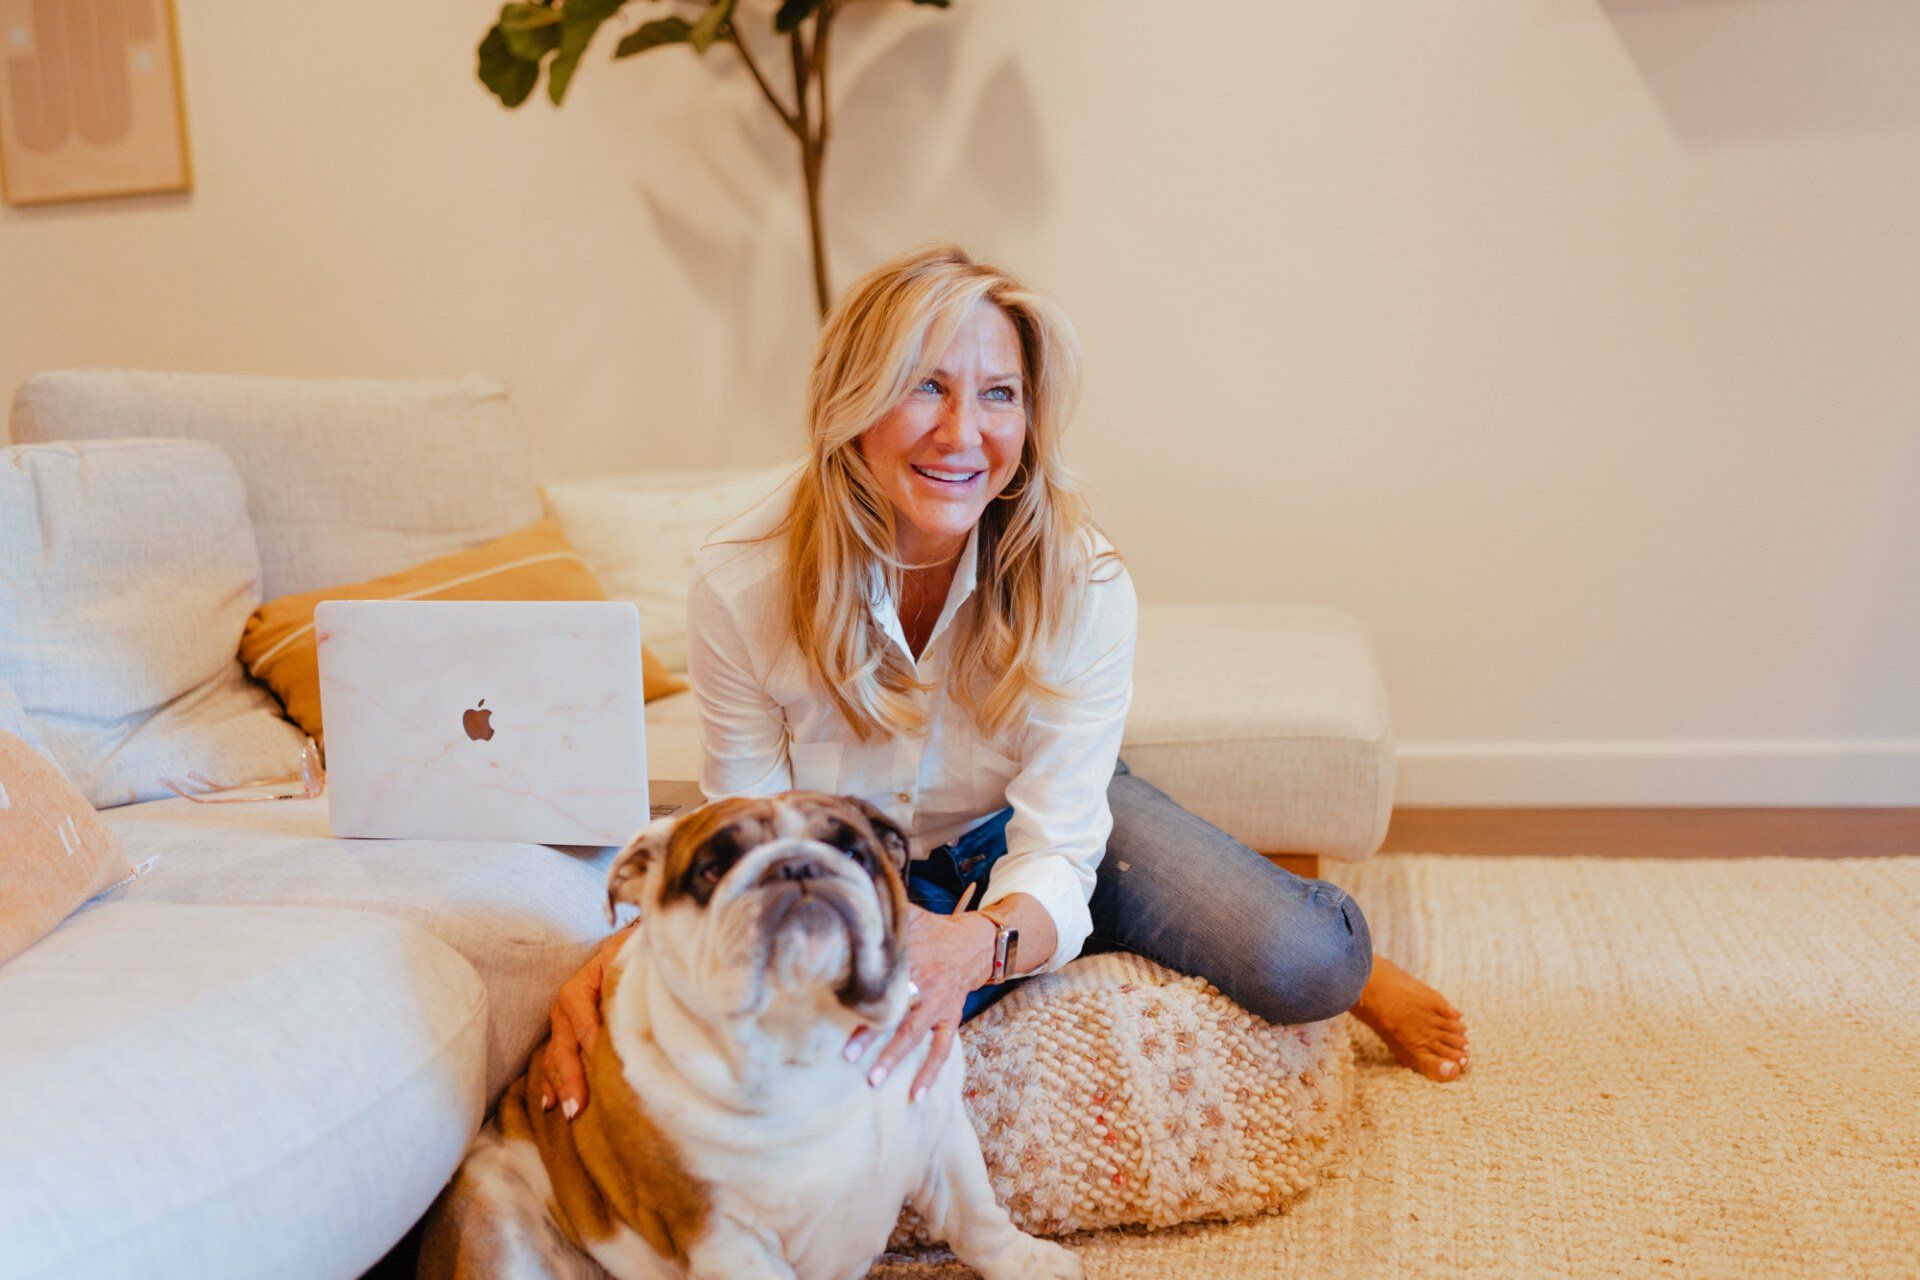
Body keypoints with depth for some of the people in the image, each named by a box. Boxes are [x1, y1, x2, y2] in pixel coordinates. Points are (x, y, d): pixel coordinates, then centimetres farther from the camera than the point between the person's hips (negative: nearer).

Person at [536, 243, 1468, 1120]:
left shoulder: (1081, 583, -26)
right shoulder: (739, 589, -26)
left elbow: (1056, 853, -30)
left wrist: (973, 944, -55)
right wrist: (632, 945, -41)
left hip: (1025, 833, 0)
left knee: (1306, 967, -25)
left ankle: (1344, 961, 18)